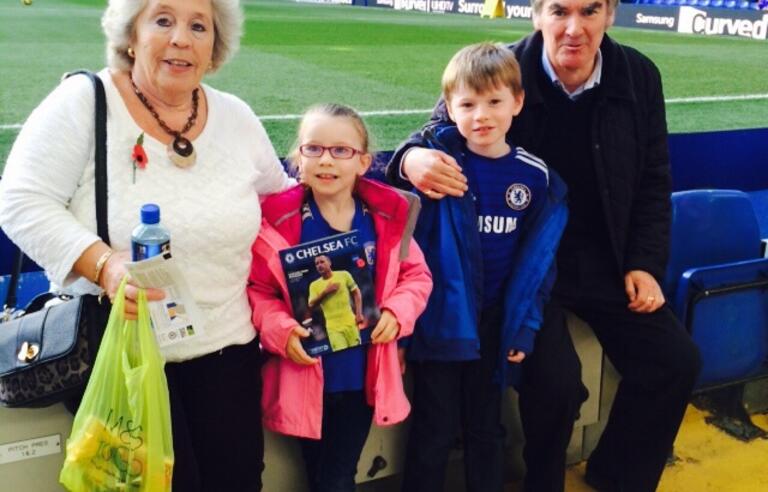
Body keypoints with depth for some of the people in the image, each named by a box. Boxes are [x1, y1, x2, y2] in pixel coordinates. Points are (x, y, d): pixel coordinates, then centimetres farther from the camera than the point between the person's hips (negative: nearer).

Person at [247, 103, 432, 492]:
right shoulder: (278, 219, -12)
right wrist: (281, 330, -23)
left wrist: (397, 313, -11)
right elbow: (256, 290, -7)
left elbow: (416, 274, 5)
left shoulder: (386, 215, -5)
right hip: (306, 377, -2)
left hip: (363, 374, 2)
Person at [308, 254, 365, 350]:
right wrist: (325, 292, -13)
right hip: (333, 327, 0)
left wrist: (359, 314, -1)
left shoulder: (344, 275, 4)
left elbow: (356, 293, 8)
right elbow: (311, 305, -4)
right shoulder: (314, 285, 5)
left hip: (350, 322, 0)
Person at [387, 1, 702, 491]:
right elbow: (437, 134, -7)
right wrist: (414, 158, -33)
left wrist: (644, 263, 0)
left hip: (603, 259, 5)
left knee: (677, 360, -2)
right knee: (556, 379, -22)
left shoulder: (639, 76, -1)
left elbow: (653, 180, 8)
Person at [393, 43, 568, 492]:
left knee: (486, 428, 20)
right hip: (440, 317, -2)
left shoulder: (538, 177, -4)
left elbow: (537, 259, 1)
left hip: (494, 321, 2)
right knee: (434, 430, 10)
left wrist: (523, 325, -1)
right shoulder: (438, 156, -9)